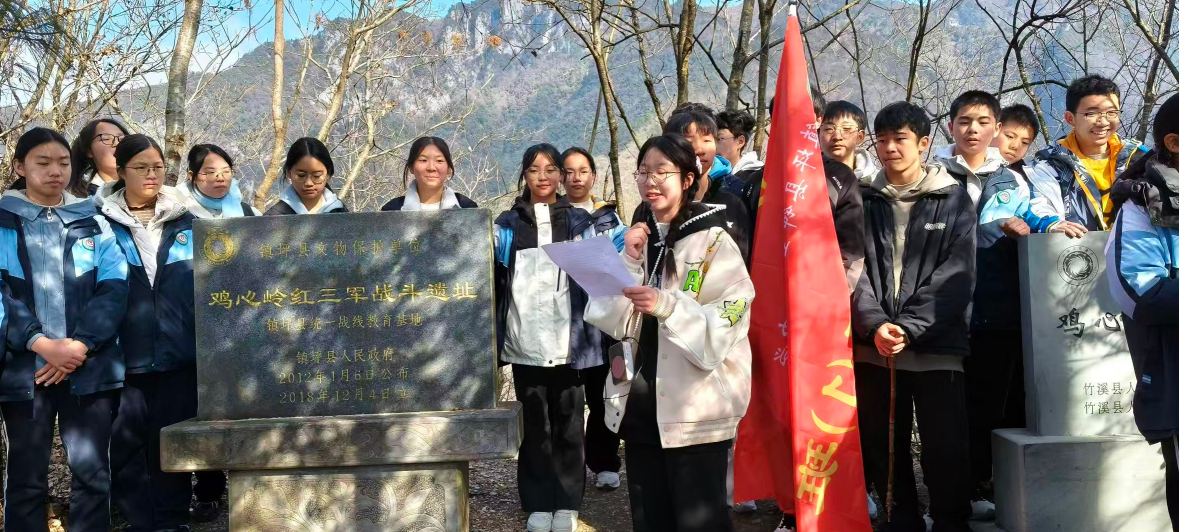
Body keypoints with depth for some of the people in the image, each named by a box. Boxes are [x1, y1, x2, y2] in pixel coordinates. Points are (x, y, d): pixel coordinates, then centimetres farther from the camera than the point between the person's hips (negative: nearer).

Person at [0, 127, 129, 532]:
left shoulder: (94, 223, 12)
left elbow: (114, 289, 2)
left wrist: (80, 346, -11)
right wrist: (41, 344, -16)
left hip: (91, 368, 1)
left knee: (92, 472, 2)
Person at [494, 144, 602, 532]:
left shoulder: (579, 222, 8)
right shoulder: (507, 223, 9)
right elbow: (494, 280, 9)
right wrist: (494, 335, -4)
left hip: (568, 340, 0)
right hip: (525, 340, 0)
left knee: (568, 421, 4)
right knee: (535, 423, 5)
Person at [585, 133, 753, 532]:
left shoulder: (714, 241, -6)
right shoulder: (637, 237, 10)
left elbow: (724, 326, -15)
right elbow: (613, 322, 1)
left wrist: (667, 305, -28)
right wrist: (629, 262, -10)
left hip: (697, 406, -5)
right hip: (639, 403, 6)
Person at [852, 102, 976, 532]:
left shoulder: (954, 200, 4)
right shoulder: (867, 202, 10)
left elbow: (956, 275, -5)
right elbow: (855, 270, 1)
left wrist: (909, 328, -14)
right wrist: (875, 325, -15)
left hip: (936, 346, -2)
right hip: (874, 347, 3)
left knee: (945, 446, -1)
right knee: (883, 445, 9)